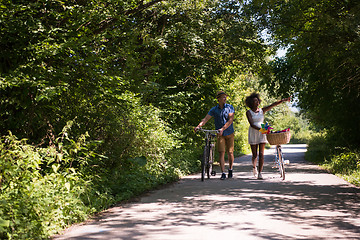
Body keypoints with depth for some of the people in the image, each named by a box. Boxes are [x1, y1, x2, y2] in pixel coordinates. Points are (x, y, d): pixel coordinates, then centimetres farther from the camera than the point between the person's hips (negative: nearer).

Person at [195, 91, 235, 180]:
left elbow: (230, 120, -17)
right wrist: (198, 126, -28)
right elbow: (205, 119, -10)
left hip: (229, 133, 0)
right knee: (221, 153, -10)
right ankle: (223, 173, -9)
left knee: (230, 153, 4)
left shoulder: (230, 107, -5)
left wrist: (223, 128, -30)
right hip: (220, 134, 0)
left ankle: (230, 170, 26)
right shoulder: (214, 110, -2)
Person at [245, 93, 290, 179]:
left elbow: (273, 105, -1)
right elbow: (251, 124, -14)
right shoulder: (249, 112, -2)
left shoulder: (262, 110, 7)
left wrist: (283, 100, -12)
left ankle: (260, 173, -5)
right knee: (255, 155, 3)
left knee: (261, 154, -7)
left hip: (262, 134, 2)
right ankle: (254, 167, 34)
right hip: (253, 134, -2)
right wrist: (260, 129, -27)